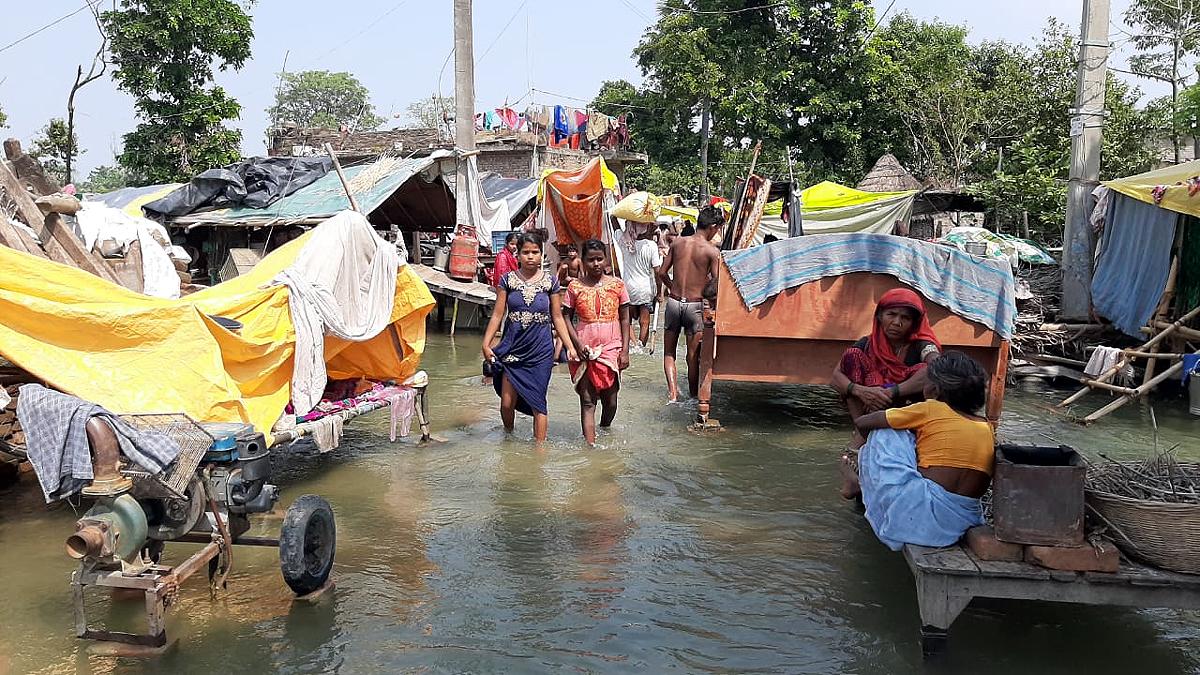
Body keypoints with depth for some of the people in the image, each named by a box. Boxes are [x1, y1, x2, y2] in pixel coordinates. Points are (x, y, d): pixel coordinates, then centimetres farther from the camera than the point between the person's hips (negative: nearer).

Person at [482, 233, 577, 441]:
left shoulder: (550, 282, 1)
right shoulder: (508, 280, 2)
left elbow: (557, 317, 5)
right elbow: (497, 314, 3)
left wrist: (570, 346, -2)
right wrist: (486, 344, -4)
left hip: (540, 350, -1)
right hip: (512, 348, 1)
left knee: (537, 402, 0)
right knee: (507, 403, 5)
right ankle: (509, 437, 32)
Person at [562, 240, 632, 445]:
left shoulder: (617, 284, 3)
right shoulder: (575, 286, 0)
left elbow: (624, 319, 5)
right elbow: (566, 317, 2)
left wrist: (625, 350, -1)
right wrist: (578, 344, -10)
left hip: (611, 348, 1)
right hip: (584, 350, -1)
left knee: (610, 400, 9)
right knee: (587, 401, -3)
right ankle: (591, 445, -4)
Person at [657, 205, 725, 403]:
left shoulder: (677, 242, 2)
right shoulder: (712, 251, -9)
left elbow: (662, 273, 4)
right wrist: (704, 290, 10)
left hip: (673, 302, 3)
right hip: (695, 305, -2)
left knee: (669, 352, 14)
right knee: (693, 356, 10)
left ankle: (673, 391, -1)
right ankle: (693, 396, 20)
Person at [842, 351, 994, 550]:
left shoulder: (932, 409, -2)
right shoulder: (987, 427, 11)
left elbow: (862, 423, 4)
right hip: (964, 522, 6)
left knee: (885, 435, 8)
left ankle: (861, 484, 29)